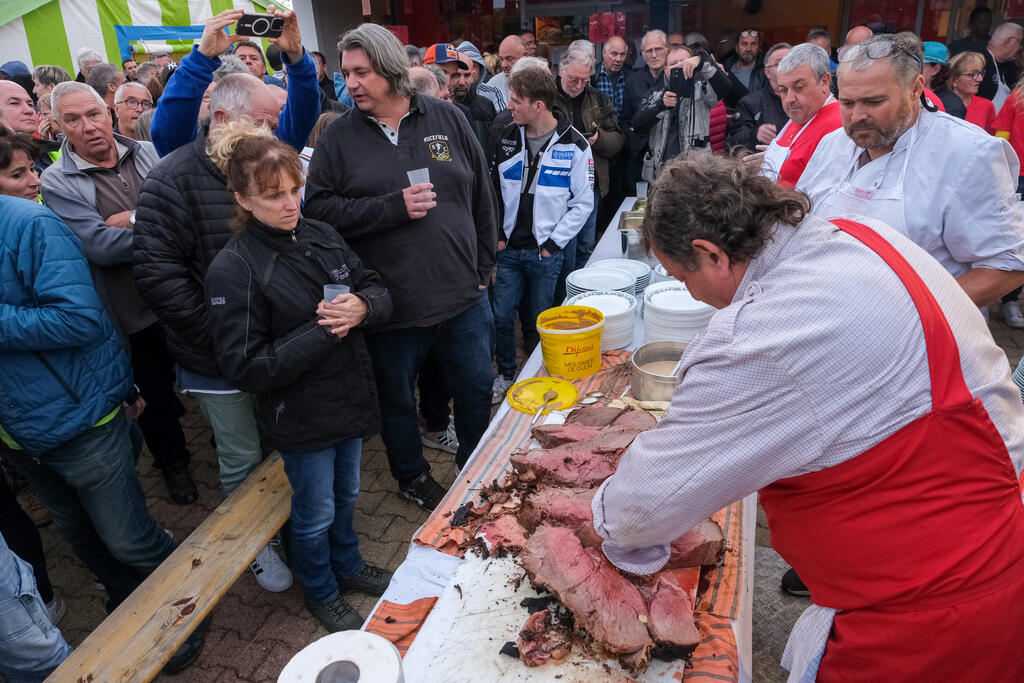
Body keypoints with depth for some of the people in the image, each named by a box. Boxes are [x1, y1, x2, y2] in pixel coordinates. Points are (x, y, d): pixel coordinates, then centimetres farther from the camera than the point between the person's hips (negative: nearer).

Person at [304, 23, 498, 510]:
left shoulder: (447, 119, 2)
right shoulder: (339, 138, -2)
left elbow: (482, 197, 7)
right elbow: (319, 210, -11)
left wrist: (483, 268, 7)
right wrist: (394, 207, -20)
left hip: (463, 294, 2)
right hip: (390, 304, -1)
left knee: (476, 390, 16)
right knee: (396, 399, 16)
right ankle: (412, 476, 42)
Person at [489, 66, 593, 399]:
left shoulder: (574, 144, -8)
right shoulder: (507, 137, 3)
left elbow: (583, 202, -6)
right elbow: (493, 189, 9)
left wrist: (553, 242, -10)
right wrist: (497, 234, 2)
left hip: (545, 252, -3)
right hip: (508, 247, 4)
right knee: (502, 316, 7)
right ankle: (506, 374, 29)